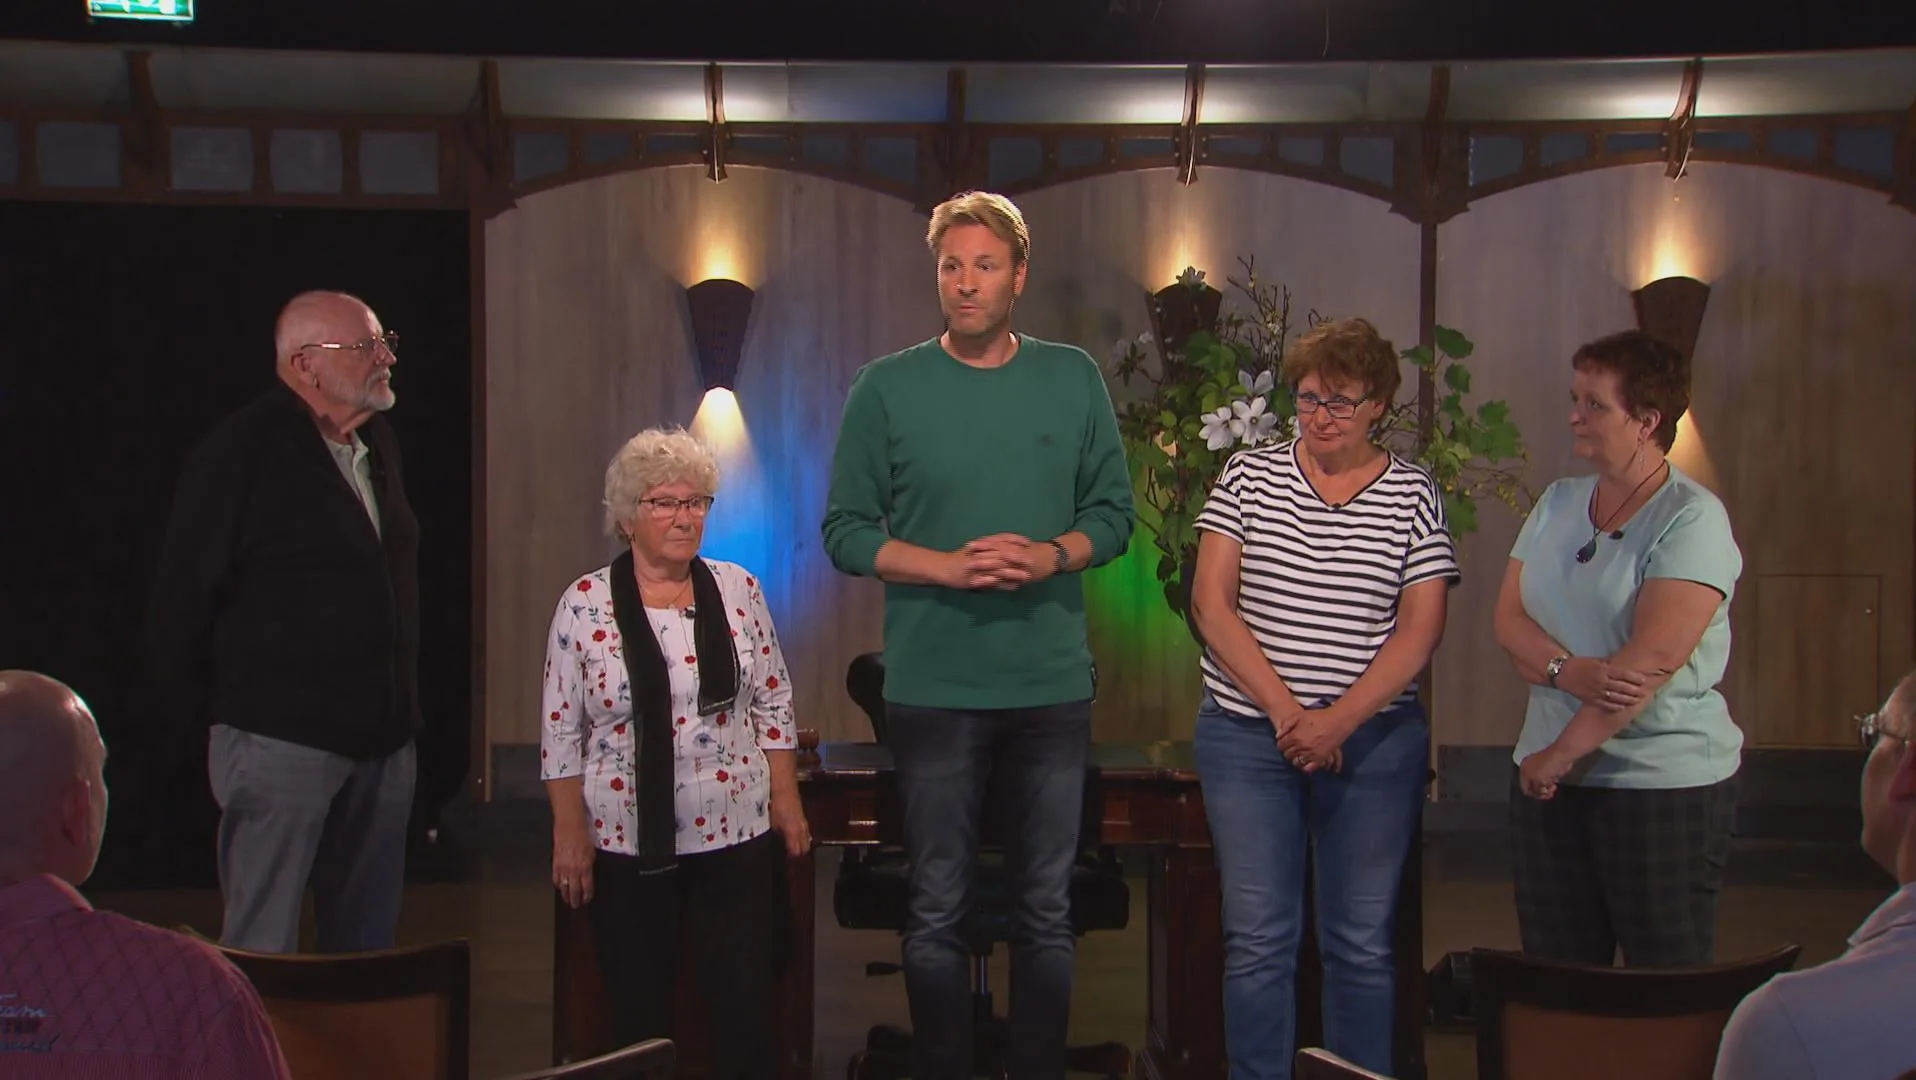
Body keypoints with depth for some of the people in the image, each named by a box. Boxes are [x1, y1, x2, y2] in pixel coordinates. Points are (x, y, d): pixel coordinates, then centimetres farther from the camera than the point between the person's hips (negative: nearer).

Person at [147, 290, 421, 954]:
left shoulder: (378, 446, 12)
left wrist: (399, 711, 14)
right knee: (263, 950, -2)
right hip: (283, 740, -7)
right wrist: (215, 709, -5)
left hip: (382, 741, 7)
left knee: (368, 942, 13)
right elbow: (180, 601, -10)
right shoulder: (240, 452, -11)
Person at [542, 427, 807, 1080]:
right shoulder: (585, 604, -2)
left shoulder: (738, 591, 3)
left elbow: (773, 708, 8)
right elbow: (561, 733, -1)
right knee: (638, 1013, 6)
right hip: (625, 845, -1)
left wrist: (787, 803, 4)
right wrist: (569, 834, -5)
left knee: (745, 1007, 1)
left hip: (736, 835, 1)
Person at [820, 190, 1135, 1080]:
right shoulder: (886, 388, -1)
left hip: (1052, 685, 2)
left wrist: (1047, 555, -12)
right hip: (932, 685, -1)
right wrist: (950, 567, -15)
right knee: (937, 913, 6)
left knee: (1047, 912, 9)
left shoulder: (1074, 380, 4)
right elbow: (846, 531, 0)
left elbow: (1114, 513, 8)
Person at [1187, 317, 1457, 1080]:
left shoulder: (1413, 496, 3)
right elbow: (1210, 603, -2)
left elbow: (1420, 629, -3)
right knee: (1258, 940, 0)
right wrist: (1284, 710, -11)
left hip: (1374, 742, 0)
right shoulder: (1249, 476, 4)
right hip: (1247, 734, 0)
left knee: (1363, 943, 5)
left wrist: (1338, 722, -15)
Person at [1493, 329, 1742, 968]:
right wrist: (1569, 671, -16)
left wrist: (1561, 755, -15)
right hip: (1550, 776, 6)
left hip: (1666, 779, -6)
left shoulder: (1692, 519, -10)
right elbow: (1508, 619, 5)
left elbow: (1653, 658, -18)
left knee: (1665, 982, 1)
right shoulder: (1558, 503, 11)